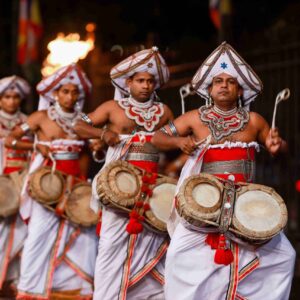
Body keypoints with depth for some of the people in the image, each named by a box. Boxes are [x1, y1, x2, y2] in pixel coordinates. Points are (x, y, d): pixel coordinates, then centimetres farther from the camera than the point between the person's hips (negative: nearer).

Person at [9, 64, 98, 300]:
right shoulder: (42, 116, -3)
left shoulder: (81, 120, 8)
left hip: (75, 180, 4)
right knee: (42, 230, -5)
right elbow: (14, 136, 3)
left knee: (84, 229, 0)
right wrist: (38, 146, -9)